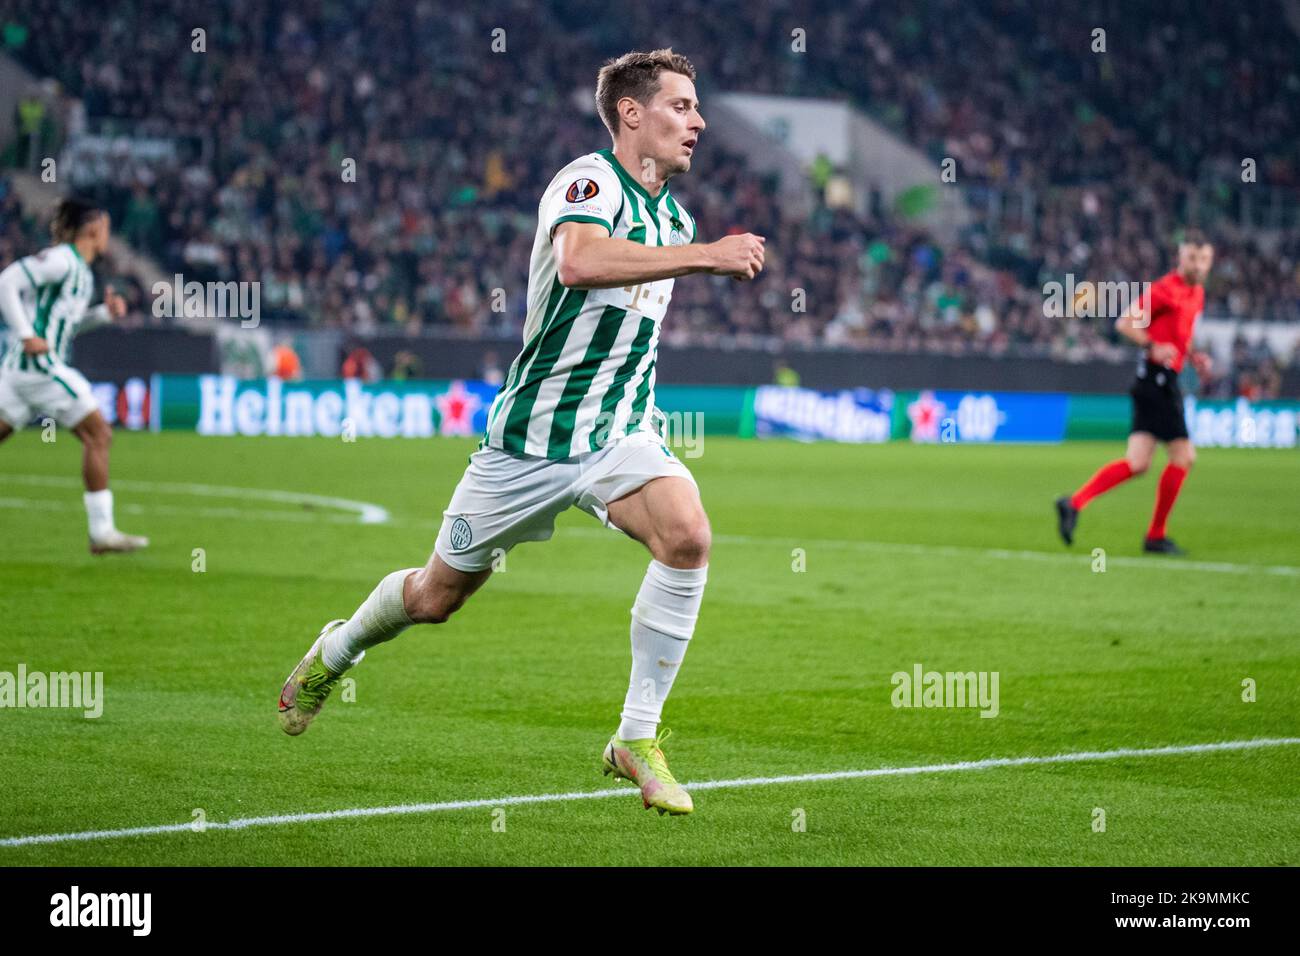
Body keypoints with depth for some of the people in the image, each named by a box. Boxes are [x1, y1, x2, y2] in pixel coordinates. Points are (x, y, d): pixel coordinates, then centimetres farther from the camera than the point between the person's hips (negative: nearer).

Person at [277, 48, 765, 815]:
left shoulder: (673, 216, 9)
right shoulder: (589, 183, -17)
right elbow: (579, 261, -41)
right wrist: (705, 255, -43)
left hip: (620, 433, 5)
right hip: (533, 435, -5)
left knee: (687, 536, -26)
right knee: (438, 595, 10)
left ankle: (638, 739, -17)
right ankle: (334, 655, 43)